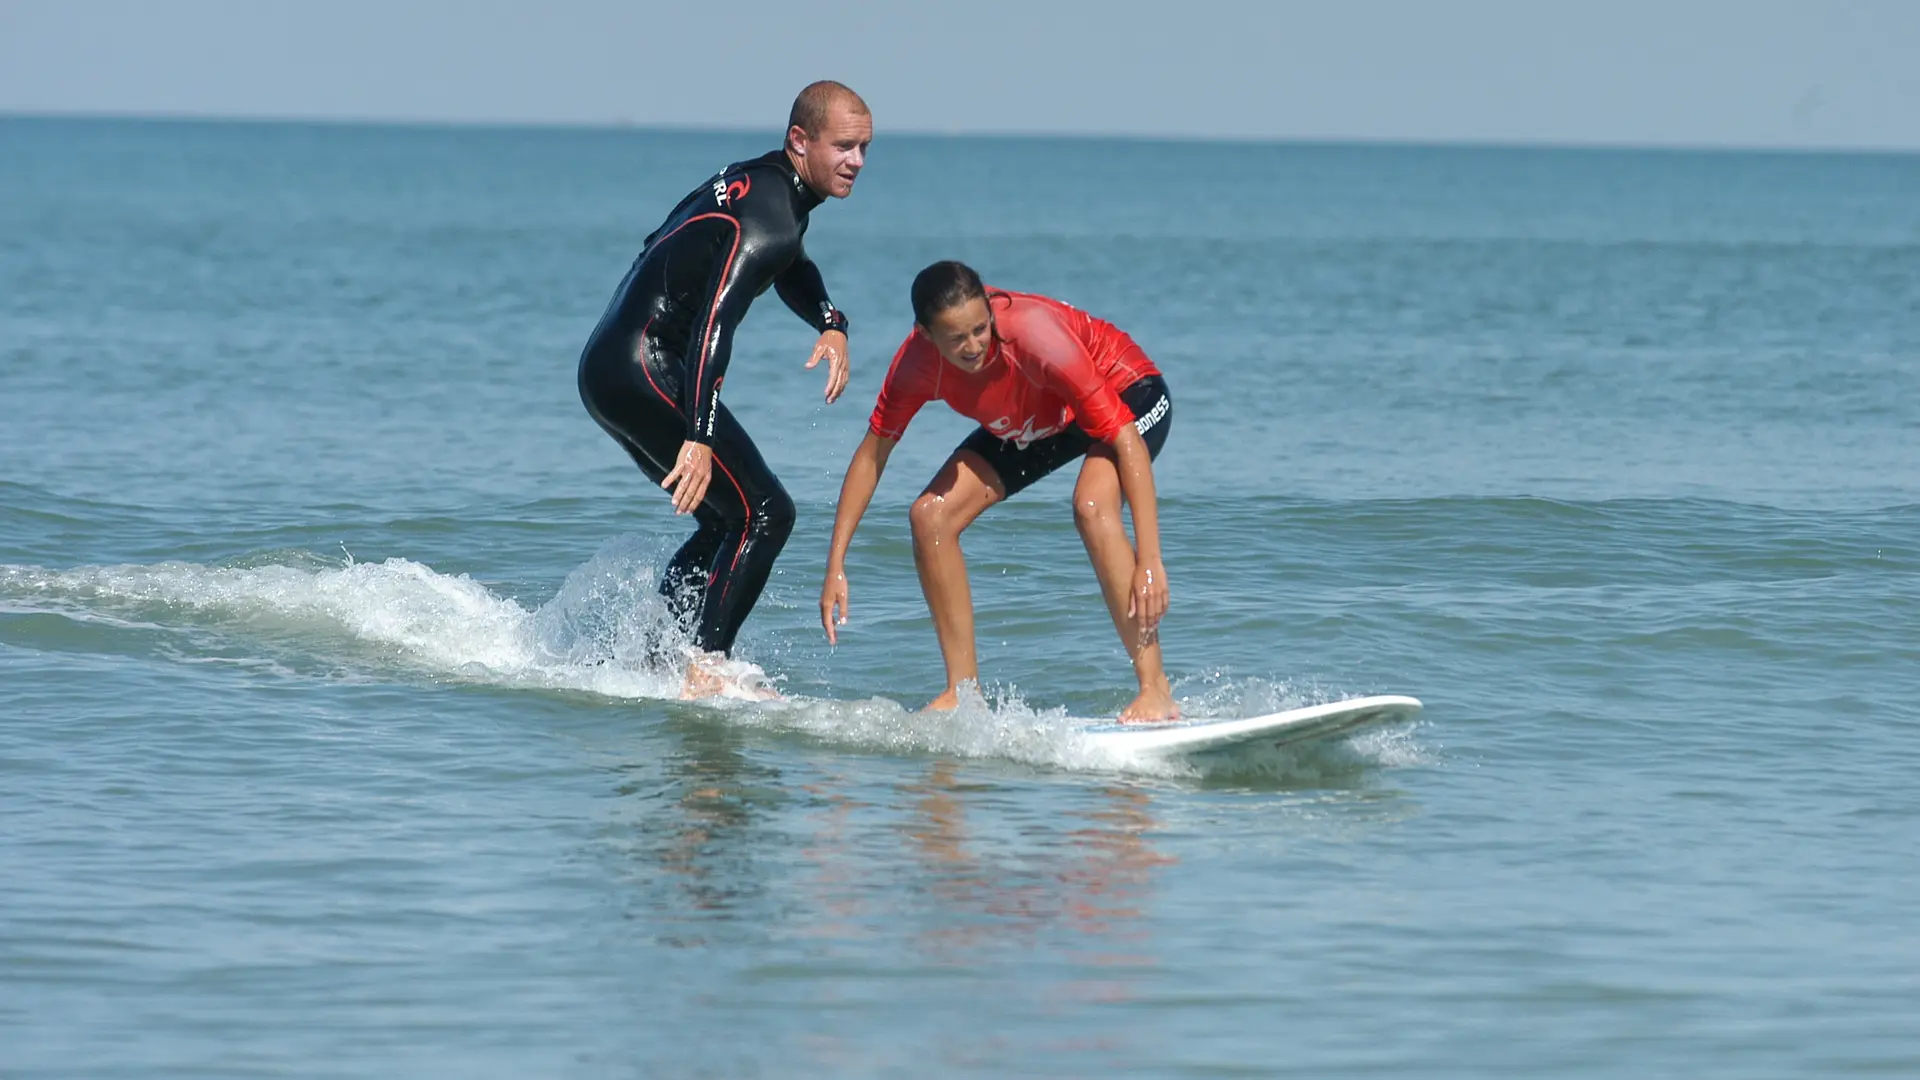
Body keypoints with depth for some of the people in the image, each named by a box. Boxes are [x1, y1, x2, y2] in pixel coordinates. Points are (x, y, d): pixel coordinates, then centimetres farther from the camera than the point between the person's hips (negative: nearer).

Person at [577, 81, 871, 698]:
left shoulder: (761, 181, 13)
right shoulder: (768, 220, -19)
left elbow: (791, 271, 31)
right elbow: (712, 323, -31)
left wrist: (831, 325, 9)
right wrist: (700, 437, -39)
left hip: (608, 369, 10)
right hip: (645, 374, -10)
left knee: (726, 522, 17)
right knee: (764, 513, -12)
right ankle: (705, 674, -18)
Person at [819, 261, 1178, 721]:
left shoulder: (1035, 335, -40)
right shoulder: (917, 363, -24)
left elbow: (1127, 438, -39)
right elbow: (871, 454, -7)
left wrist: (1149, 561, -45)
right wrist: (836, 567, -11)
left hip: (1128, 394, -6)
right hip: (1031, 422, 6)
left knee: (1093, 505, -35)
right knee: (931, 516, -10)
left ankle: (1155, 690, -31)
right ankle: (963, 691, 1)